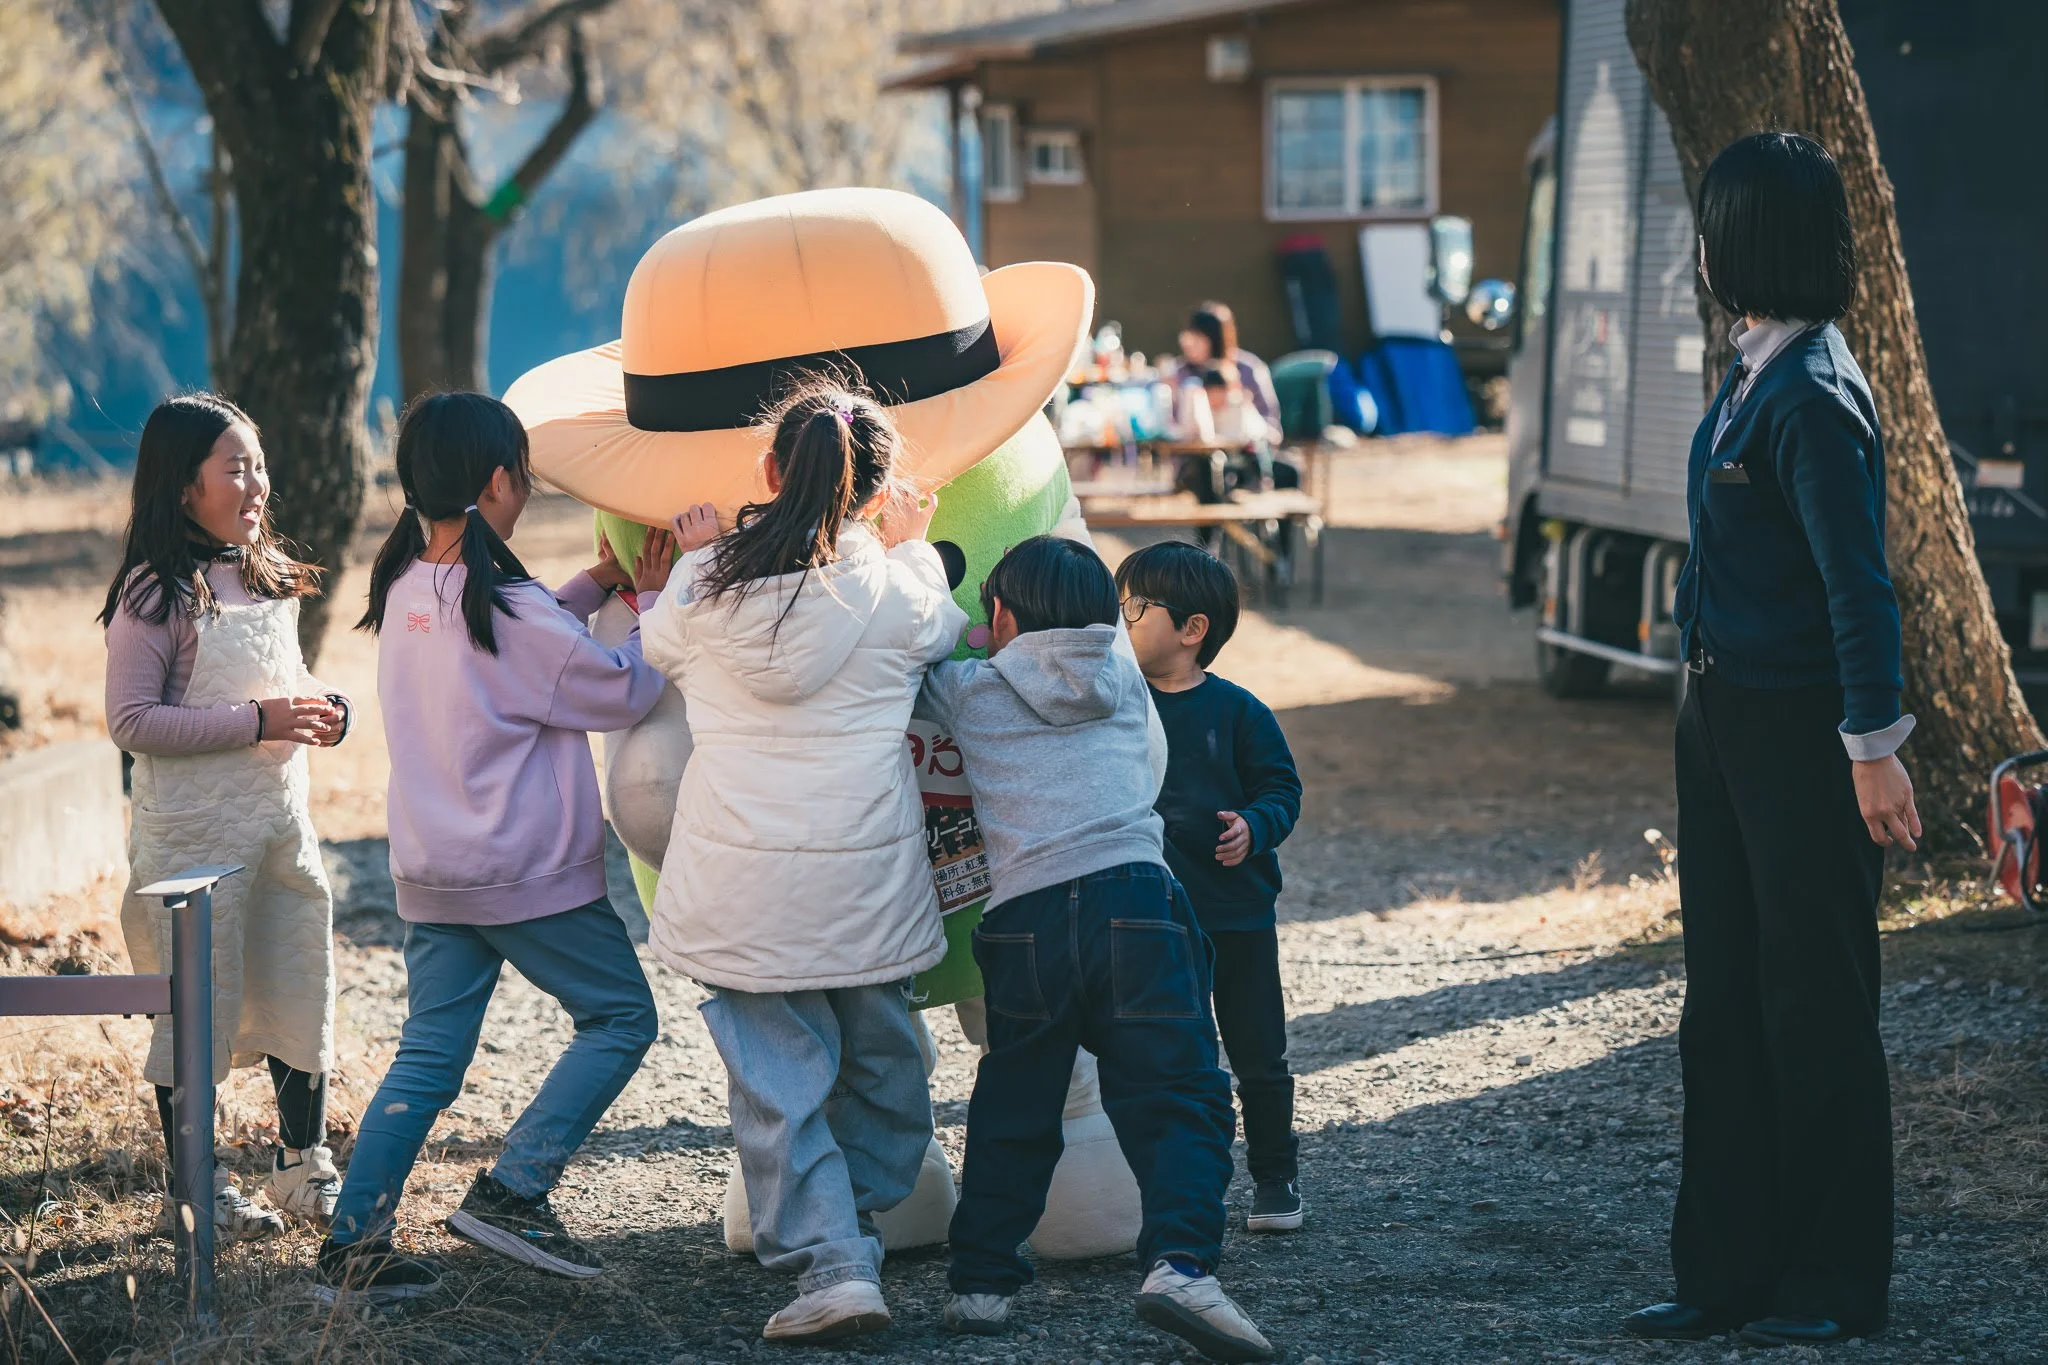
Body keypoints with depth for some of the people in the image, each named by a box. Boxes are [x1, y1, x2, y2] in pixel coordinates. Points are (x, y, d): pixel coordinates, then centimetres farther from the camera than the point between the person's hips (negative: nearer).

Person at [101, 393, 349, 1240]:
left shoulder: (269, 579, 11)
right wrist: (257, 721, -22)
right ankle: (194, 1188, 11)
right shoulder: (156, 594, -13)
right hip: (192, 832, -7)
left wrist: (324, 708, 1)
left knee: (300, 990, 11)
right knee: (197, 1003, 1)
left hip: (281, 819, 7)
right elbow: (131, 721, -18)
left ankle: (304, 1164, 24)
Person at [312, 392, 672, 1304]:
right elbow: (624, 692, -11)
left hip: (430, 876, 7)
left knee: (428, 1057, 12)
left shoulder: (404, 590, 3)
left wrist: (596, 583, 15)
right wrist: (652, 600, 2)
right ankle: (512, 1191, -1)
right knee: (621, 1016, 9)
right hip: (530, 875, -7)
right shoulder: (504, 608, -20)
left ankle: (352, 1245, 6)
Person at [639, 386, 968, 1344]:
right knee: (879, 1064, 19)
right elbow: (946, 635, 17)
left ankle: (831, 1264, -4)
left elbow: (657, 649, 19)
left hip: (737, 880, 0)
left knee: (777, 1079, 4)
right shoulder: (897, 591, -6)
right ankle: (859, 1224, 31)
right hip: (867, 875, 0)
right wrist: (909, 546, 29)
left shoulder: (707, 592, -2)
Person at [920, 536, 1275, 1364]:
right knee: (1177, 1099, -3)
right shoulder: (1122, 673, 19)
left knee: (1011, 1112, 15)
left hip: (1024, 919, 0)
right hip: (1137, 897, 0)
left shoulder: (969, 691, 12)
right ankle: (1179, 1260, -23)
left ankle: (980, 1281, 15)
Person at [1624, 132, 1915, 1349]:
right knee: (1725, 1000, 13)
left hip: (1800, 733, -10)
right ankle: (1730, 1270, 20)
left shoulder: (1814, 397, -19)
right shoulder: (1757, 373, 9)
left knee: (1815, 1005, 1)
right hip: (1726, 718, 10)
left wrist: (1875, 748, -21)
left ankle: (1832, 1285, 11)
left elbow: (1860, 584, -21)